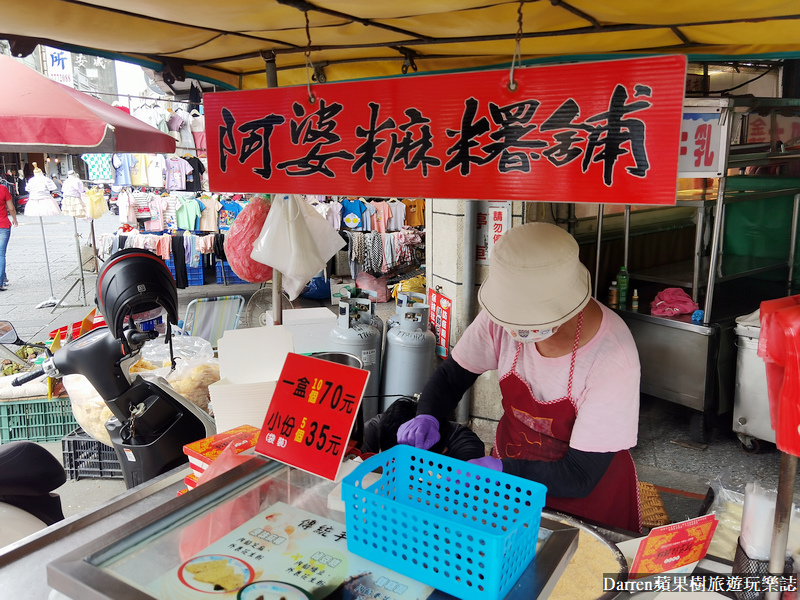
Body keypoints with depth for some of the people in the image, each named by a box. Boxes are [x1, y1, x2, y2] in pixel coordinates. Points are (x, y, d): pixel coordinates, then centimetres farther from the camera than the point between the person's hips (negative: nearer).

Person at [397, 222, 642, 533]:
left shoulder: (613, 357, -29)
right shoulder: (505, 316, -18)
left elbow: (581, 476, -24)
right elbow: (452, 373, -1)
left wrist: (500, 470, -33)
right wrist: (426, 418, -19)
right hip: (509, 475, 3)